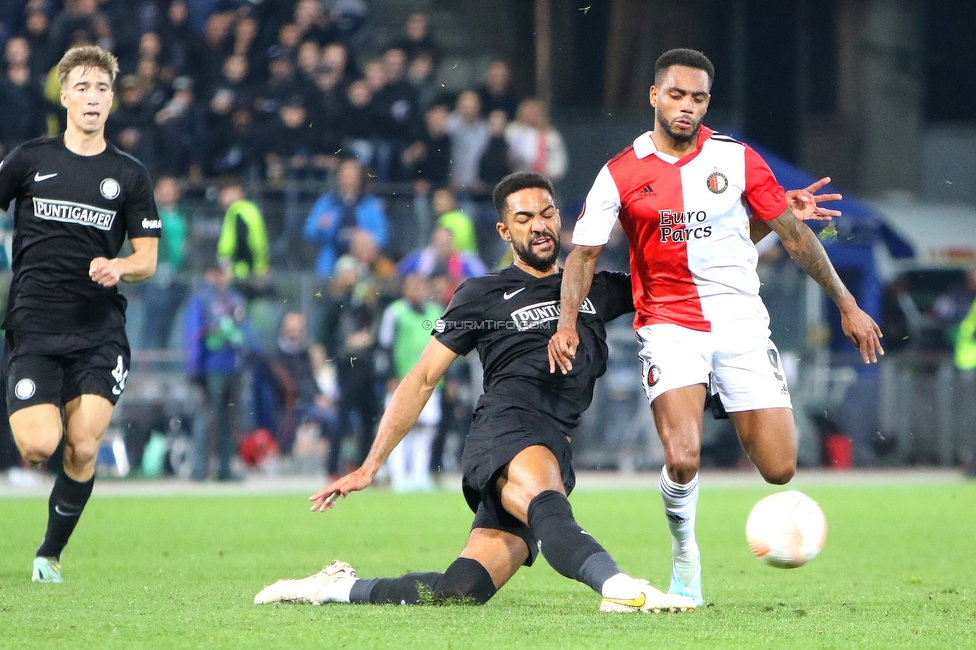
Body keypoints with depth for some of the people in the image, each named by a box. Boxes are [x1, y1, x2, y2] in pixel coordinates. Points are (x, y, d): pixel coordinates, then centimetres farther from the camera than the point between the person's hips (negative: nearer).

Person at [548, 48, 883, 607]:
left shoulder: (736, 159, 2)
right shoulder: (620, 174, 0)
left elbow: (793, 231, 8)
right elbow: (585, 252, 3)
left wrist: (847, 305, 9)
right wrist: (567, 321, -13)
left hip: (741, 322, 2)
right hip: (670, 324, -2)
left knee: (779, 470, -6)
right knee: (682, 460, -23)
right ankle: (685, 556, 6)